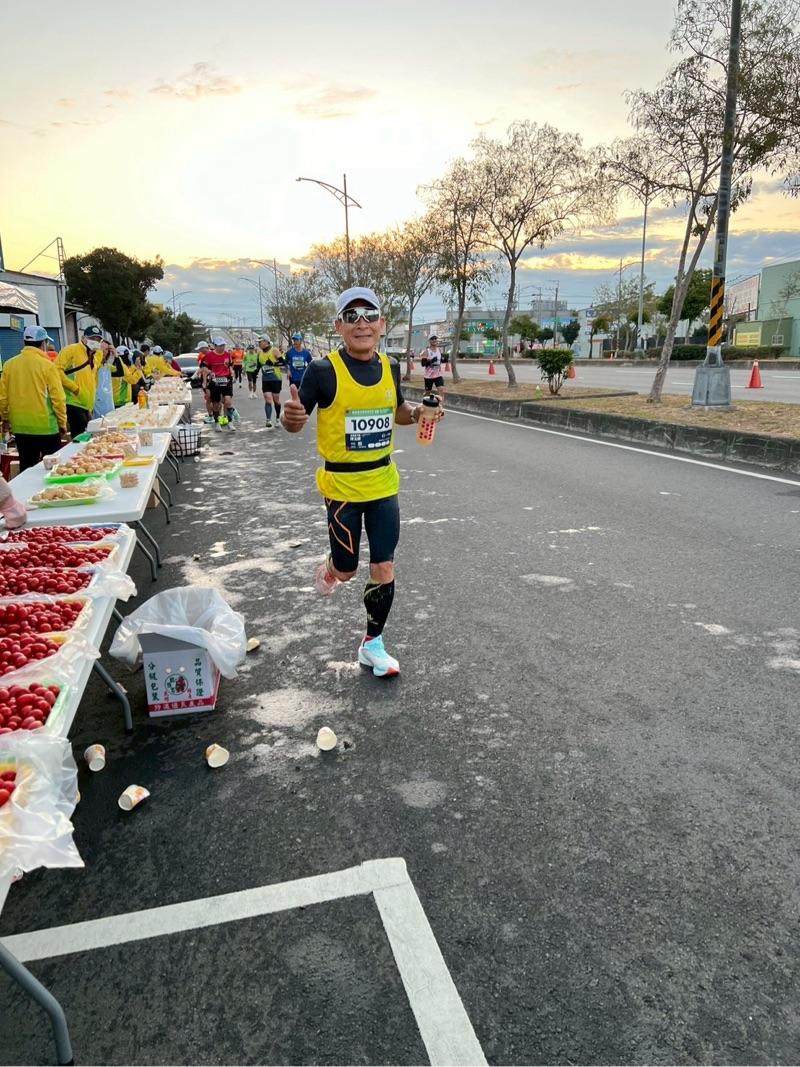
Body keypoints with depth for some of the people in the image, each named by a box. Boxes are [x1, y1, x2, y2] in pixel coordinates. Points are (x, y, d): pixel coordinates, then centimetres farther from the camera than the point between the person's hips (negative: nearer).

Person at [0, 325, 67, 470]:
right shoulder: (47, 365, -10)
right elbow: (58, 397, -11)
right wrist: (62, 423, 0)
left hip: (20, 428, 4)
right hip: (46, 427, -4)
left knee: (27, 468, 12)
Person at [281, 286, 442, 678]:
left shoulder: (390, 367, 2)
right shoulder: (324, 371, -13)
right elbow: (296, 423, -9)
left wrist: (418, 412, -2)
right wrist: (291, 416, -33)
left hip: (383, 482, 4)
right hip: (342, 484, -4)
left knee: (384, 567, 5)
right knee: (347, 568, 8)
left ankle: (373, 644, 23)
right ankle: (329, 571, 47)